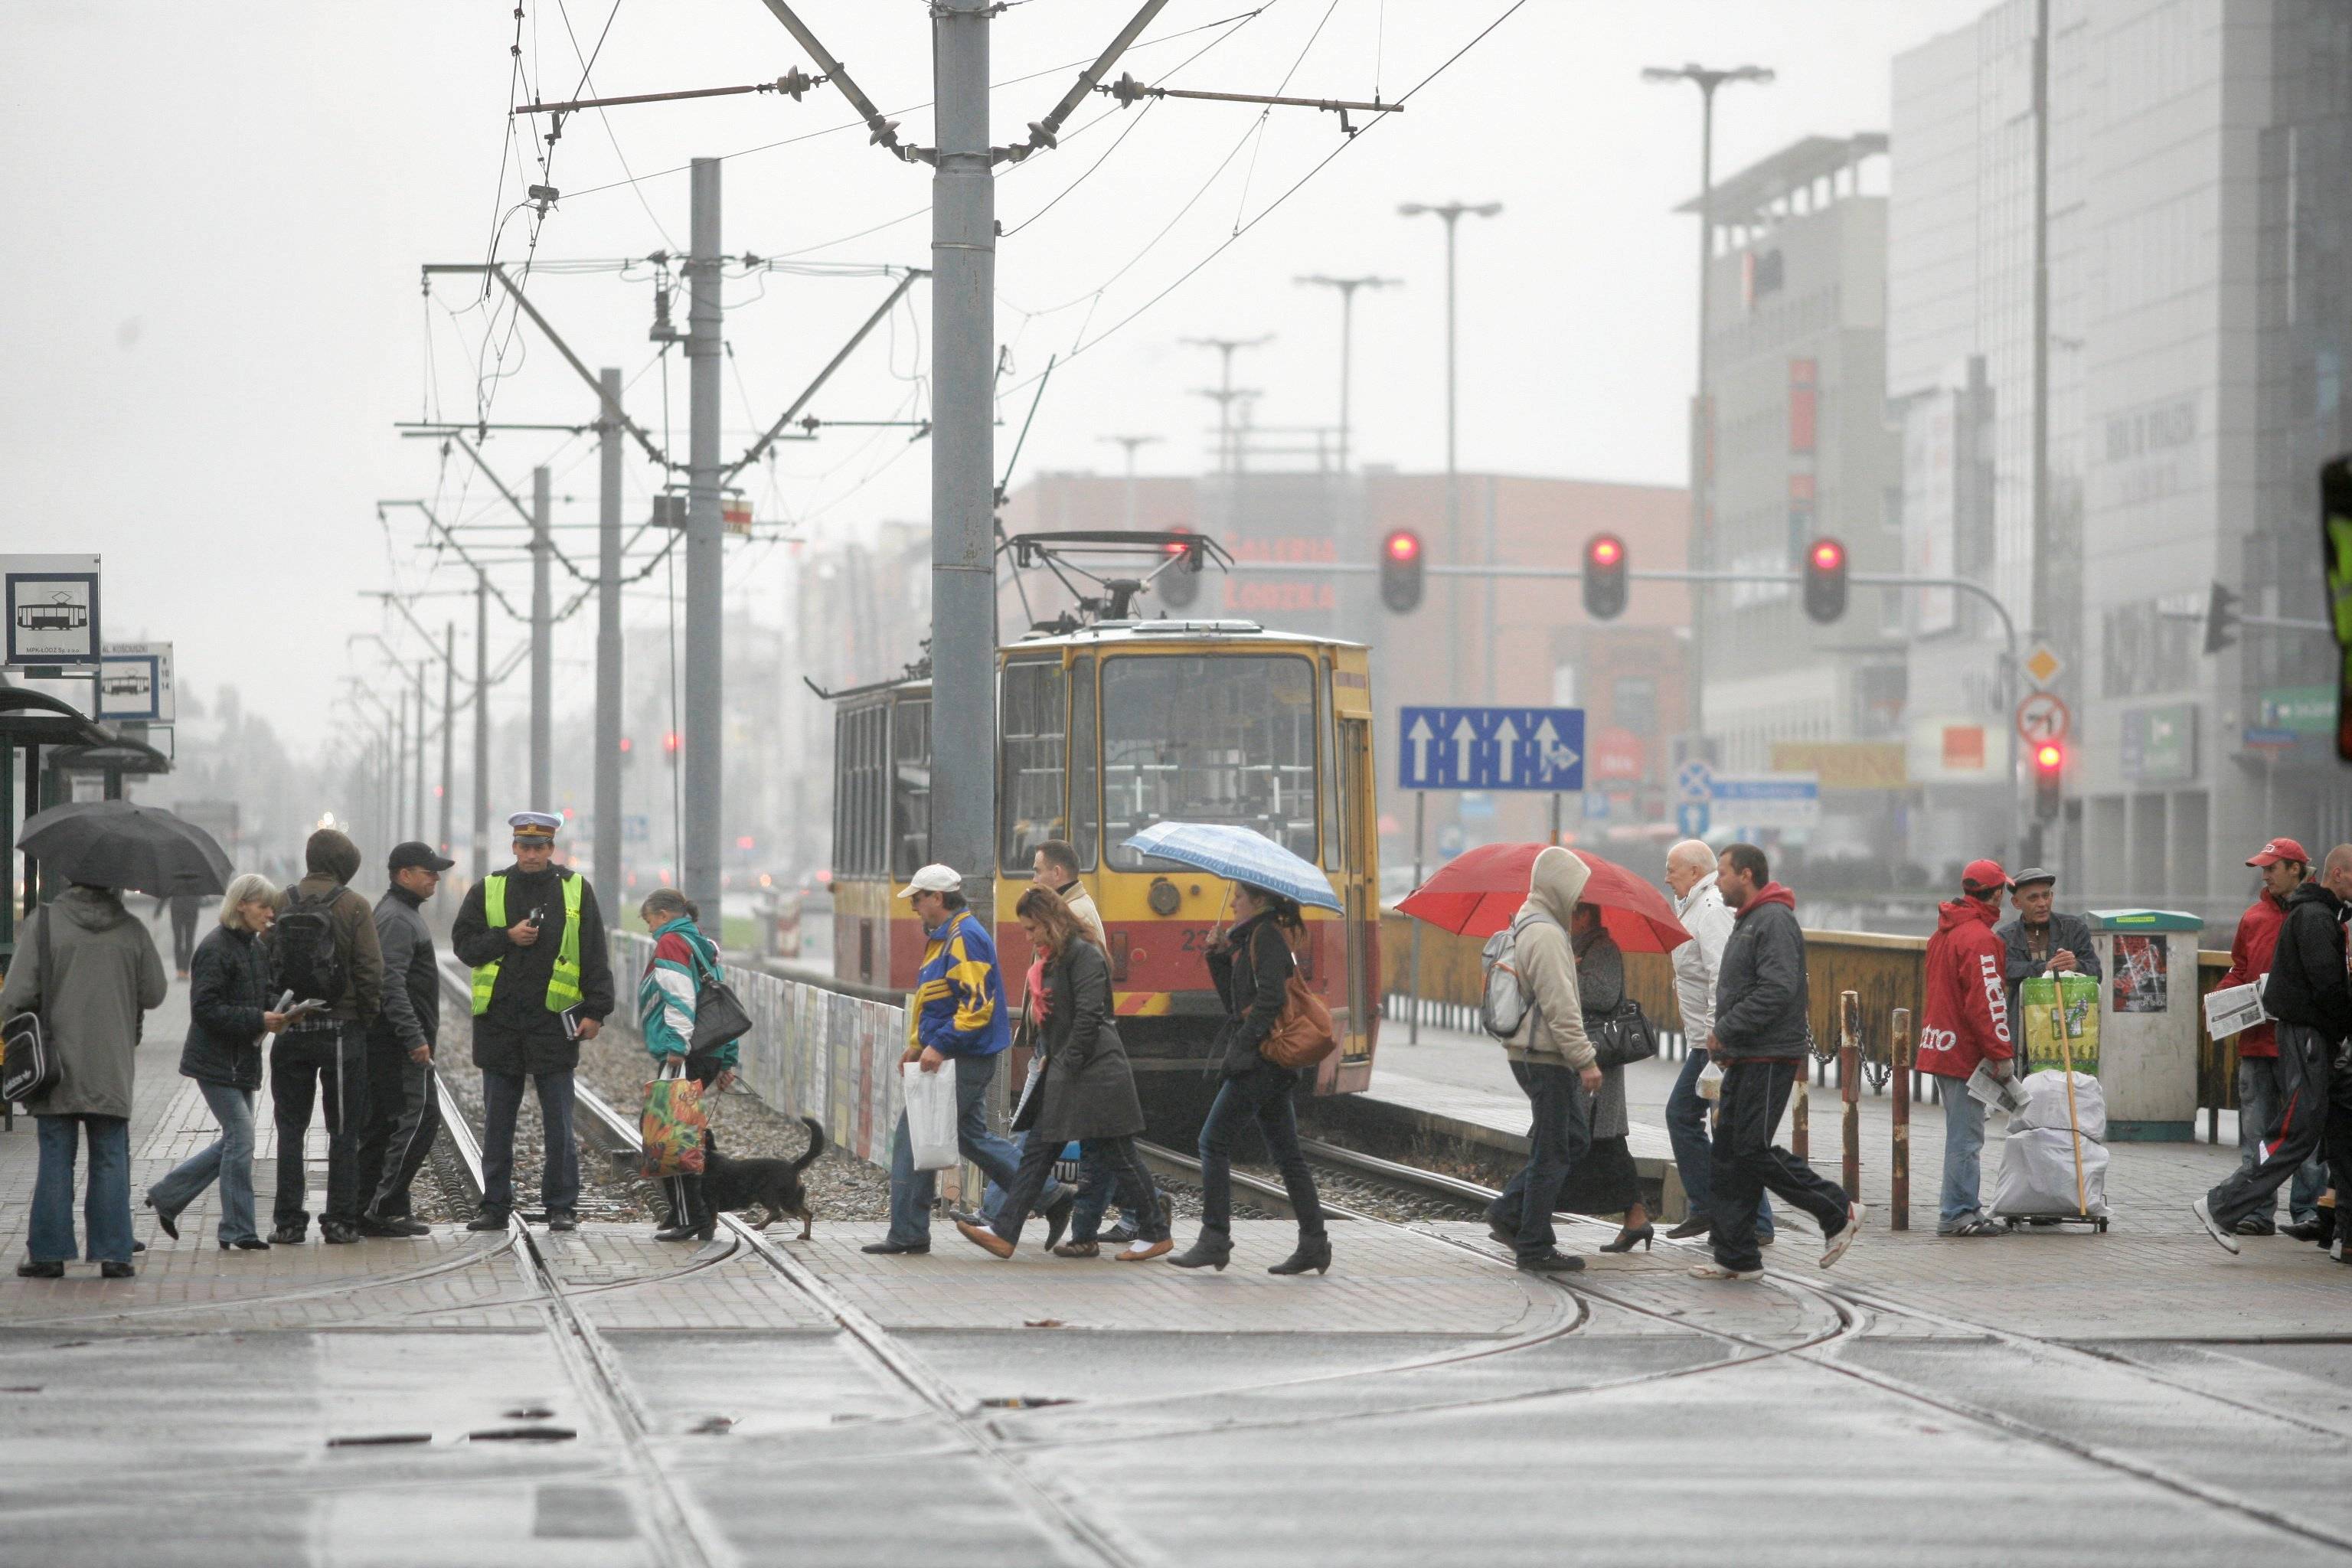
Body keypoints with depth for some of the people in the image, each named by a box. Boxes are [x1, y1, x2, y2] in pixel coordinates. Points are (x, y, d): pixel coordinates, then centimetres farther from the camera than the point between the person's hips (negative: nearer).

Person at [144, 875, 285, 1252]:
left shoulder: (256, 948, 12)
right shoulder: (215, 949, -15)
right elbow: (206, 1009, -21)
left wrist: (274, 1016, 1)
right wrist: (258, 1021, -24)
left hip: (243, 1061, 9)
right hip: (216, 1061, -9)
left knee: (234, 1141, 12)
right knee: (241, 1138, -10)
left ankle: (165, 1197, 24)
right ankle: (237, 1232, -4)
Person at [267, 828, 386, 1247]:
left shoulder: (282, 903, 1)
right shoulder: (354, 906, -7)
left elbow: (266, 962, 2)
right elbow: (370, 970, -10)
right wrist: (367, 1016, 3)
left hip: (291, 1029, 2)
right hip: (342, 1029, -2)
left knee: (290, 1126, 9)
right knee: (344, 1129, 6)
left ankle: (288, 1221, 5)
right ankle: (340, 1220, 5)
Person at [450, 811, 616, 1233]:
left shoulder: (576, 891, 5)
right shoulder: (488, 890, 8)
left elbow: (595, 957, 4)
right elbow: (463, 943, 6)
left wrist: (595, 1011, -4)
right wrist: (507, 938, -9)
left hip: (553, 1020, -2)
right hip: (499, 1020, 2)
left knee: (558, 1123, 0)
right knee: (497, 1123, 6)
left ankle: (561, 1207, 7)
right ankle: (495, 1206, 13)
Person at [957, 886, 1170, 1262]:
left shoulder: (1084, 954, -12)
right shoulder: (1056, 957, 17)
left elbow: (1089, 1014, -19)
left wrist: (1068, 1065, -17)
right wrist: (1051, 1059, 13)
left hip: (1094, 1071, -10)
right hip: (1064, 1072, 10)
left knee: (1115, 1153, -2)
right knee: (1037, 1150, 4)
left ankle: (1155, 1233, 9)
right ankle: (1004, 1233, 1)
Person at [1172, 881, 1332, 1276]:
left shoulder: (1267, 936, -9)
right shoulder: (1253, 938, 20)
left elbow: (1269, 999, -19)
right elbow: (1235, 1002, 20)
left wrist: (1239, 1047, -18)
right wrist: (1220, 959, 9)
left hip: (1260, 1059, -10)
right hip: (1273, 1066, 10)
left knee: (1214, 1141, -6)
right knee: (1286, 1153, 8)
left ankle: (1214, 1239, -7)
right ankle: (1313, 1243, 7)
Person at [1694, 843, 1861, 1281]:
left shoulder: (1774, 921, -13)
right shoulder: (1747, 922, 20)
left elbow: (1777, 990, -23)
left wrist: (1726, 1030, -19)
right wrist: (1725, 1043, 13)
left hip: (1768, 1060, -10)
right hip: (1743, 1060, 10)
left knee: (1753, 1150, -12)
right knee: (1729, 1154, 6)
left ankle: (1838, 1212, 1)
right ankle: (1736, 1257, 8)